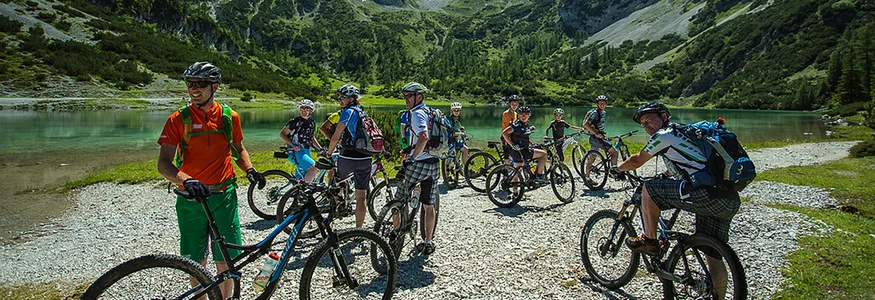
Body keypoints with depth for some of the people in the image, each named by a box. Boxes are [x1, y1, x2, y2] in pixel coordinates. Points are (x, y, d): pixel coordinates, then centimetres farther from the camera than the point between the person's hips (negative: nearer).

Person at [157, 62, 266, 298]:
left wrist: (250, 169, -1)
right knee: (196, 263, 10)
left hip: (224, 197, 1)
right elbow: (163, 163, -10)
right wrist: (186, 180, -29)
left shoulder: (229, 117, 2)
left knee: (225, 262, 6)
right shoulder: (179, 119, -4)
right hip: (190, 199, -1)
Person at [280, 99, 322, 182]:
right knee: (314, 167, -30)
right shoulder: (295, 122, -9)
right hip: (296, 152, -7)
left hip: (306, 152, 7)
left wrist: (320, 148, 9)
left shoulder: (312, 123, 10)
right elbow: (282, 134, -7)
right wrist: (293, 145, -19)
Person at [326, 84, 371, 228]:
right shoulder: (363, 113, 15)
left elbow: (336, 137, -12)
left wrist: (328, 153, 2)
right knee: (361, 196, 7)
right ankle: (359, 228, 12)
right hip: (365, 158, 7)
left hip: (348, 157, -6)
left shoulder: (348, 112, -9)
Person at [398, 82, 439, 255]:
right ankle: (428, 243, 19)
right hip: (434, 164, 8)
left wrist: (412, 157, -21)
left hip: (419, 163, -8)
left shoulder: (417, 113, -12)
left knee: (399, 201, 6)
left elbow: (424, 137, -29)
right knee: (429, 205, 12)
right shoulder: (429, 111, 16)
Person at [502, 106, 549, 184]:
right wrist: (512, 145, -24)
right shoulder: (517, 124, -16)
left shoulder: (526, 125, 11)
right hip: (519, 151, -9)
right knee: (544, 154, -5)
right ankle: (539, 176, 0)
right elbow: (504, 133, -23)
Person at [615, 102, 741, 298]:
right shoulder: (682, 132, 26)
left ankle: (649, 240, 11)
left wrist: (618, 170, 29)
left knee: (649, 189, 1)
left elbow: (636, 161, 11)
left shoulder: (663, 135, 0)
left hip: (707, 195, -9)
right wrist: (665, 176, 49)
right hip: (731, 201, 9)